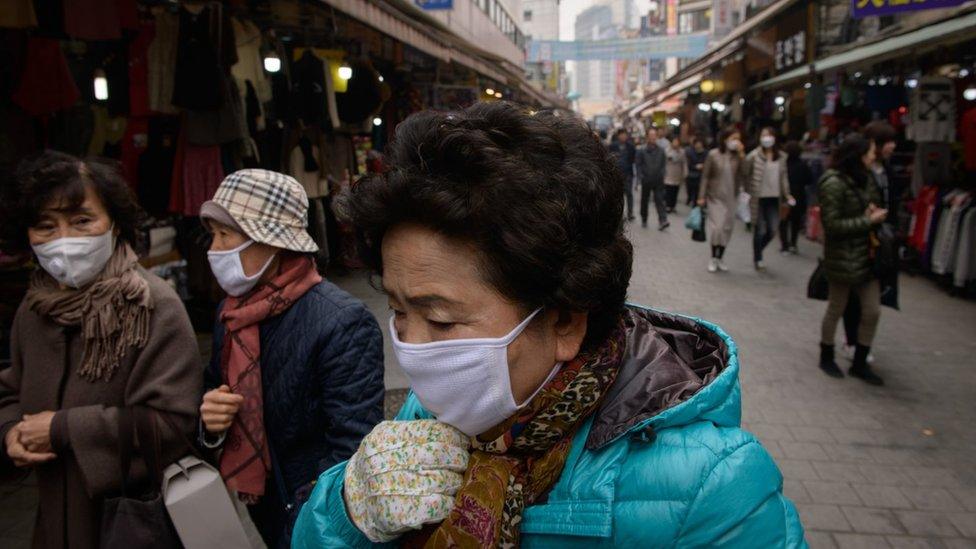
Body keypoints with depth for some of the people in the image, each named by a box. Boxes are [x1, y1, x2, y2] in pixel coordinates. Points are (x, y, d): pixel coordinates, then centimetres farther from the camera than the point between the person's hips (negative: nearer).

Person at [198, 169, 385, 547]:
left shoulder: (343, 324, -23)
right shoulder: (231, 312, -1)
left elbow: (353, 456, -24)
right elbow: (215, 393, 11)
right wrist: (210, 420, -10)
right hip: (243, 517, 6)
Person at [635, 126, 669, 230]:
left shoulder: (661, 150, 5)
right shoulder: (642, 151, -3)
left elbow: (663, 165, 11)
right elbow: (638, 164, -3)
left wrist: (662, 175, 1)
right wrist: (641, 177, -10)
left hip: (658, 180, 1)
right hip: (646, 180, -1)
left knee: (659, 200, -8)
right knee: (645, 201, 12)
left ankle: (663, 221, -16)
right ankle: (644, 220, 26)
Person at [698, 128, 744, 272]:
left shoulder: (737, 156, 1)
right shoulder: (713, 155, -6)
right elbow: (705, 176, -4)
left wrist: (741, 155, -13)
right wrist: (701, 196, -6)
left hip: (730, 197, 3)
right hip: (715, 197, -3)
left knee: (727, 228, 8)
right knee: (717, 227, -8)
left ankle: (720, 258, 23)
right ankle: (713, 258, 9)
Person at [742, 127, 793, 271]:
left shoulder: (780, 157, 6)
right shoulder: (754, 156, -9)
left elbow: (783, 177, 12)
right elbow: (744, 174, -2)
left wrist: (786, 194, 6)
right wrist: (749, 190, -1)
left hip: (774, 198, 4)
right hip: (758, 198, -4)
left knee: (772, 231, 4)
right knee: (760, 230, 1)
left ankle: (757, 251, 30)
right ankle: (757, 259, 18)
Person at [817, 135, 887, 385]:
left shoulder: (865, 179, 5)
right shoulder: (834, 183, -18)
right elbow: (833, 225, -19)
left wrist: (874, 213, -3)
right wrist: (868, 220, -18)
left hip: (866, 256, 7)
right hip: (842, 259, -7)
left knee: (873, 311, 7)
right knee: (836, 310, 10)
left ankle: (859, 363, 23)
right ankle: (826, 358, 31)